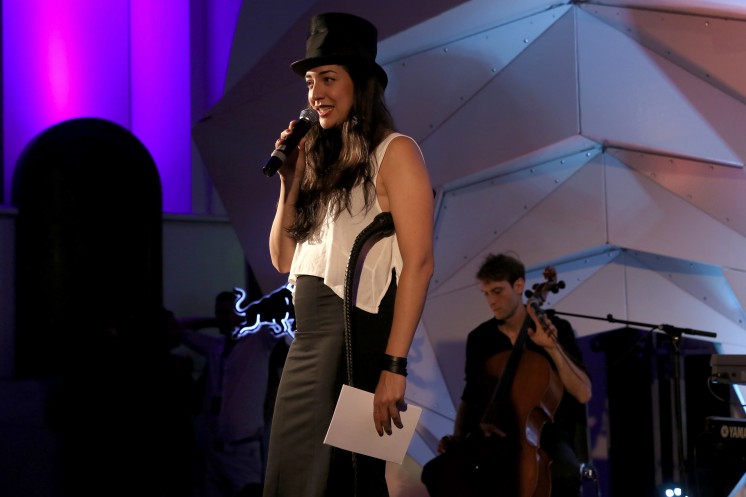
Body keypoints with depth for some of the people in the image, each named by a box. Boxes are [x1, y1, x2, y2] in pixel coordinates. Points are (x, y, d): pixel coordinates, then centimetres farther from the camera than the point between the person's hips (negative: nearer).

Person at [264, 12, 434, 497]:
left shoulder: (394, 152, -4)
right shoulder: (322, 160, 16)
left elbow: (418, 263, -13)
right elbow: (285, 260, 16)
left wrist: (394, 365, -21)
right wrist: (290, 182, 6)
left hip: (359, 332, -7)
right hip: (307, 339, 7)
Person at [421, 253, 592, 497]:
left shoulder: (556, 329, -1)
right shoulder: (479, 338, 7)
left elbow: (583, 394, -10)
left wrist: (553, 348, -20)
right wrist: (459, 436, 1)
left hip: (545, 434, -2)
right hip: (494, 436, 3)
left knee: (564, 476, -39)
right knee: (436, 472, -27)